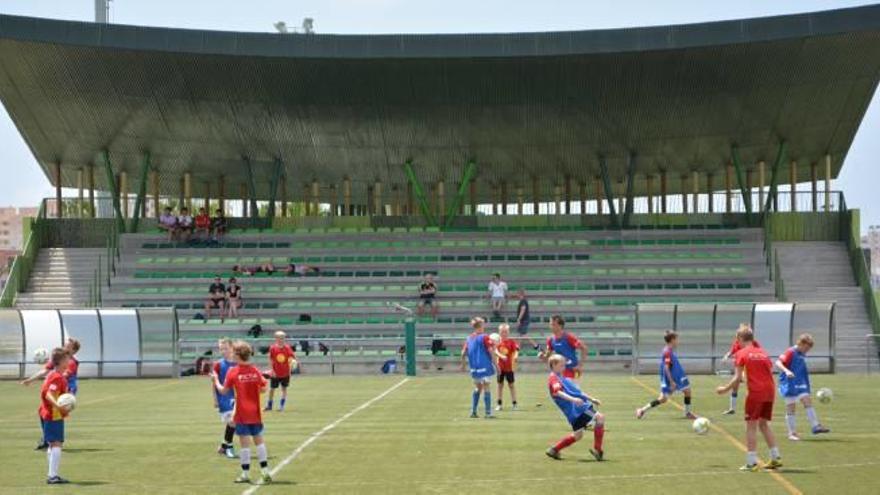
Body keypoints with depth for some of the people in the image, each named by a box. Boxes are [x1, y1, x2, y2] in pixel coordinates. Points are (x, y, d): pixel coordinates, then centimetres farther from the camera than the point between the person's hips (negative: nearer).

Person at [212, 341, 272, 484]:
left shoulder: (233, 372, -9)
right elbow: (263, 389, 3)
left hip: (242, 414, -3)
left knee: (244, 442, 1)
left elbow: (223, 391, -3)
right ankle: (265, 472, 10)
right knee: (259, 440, 12)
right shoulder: (255, 370, -1)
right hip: (255, 413, 3)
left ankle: (246, 474, 4)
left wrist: (216, 380, 13)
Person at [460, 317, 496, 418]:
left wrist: (463, 364, 21)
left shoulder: (469, 338, 7)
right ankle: (488, 413, -2)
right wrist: (495, 363, -10)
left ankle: (473, 412, 17)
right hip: (484, 367, -6)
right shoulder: (484, 337, -10)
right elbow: (491, 351, -16)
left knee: (477, 388, 18)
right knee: (486, 389, -1)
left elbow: (463, 353, 8)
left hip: (474, 368, 6)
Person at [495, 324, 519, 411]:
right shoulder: (498, 342, 2)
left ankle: (514, 403, 9)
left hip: (509, 367, -3)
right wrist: (501, 356, -30)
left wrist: (515, 356, -38)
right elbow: (496, 351, -11)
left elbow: (516, 350, -17)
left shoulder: (511, 341, -5)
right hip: (500, 367, 3)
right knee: (500, 385, 10)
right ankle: (499, 404, 18)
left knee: (511, 385, 3)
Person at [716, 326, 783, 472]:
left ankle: (752, 462, -3)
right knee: (764, 424, 18)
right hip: (769, 390, 6)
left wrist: (725, 389, 4)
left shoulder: (741, 354, -1)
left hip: (755, 392, -6)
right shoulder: (762, 352, 15)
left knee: (751, 425, 0)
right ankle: (776, 457, 17)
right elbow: (770, 371, 11)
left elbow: (738, 378, -7)